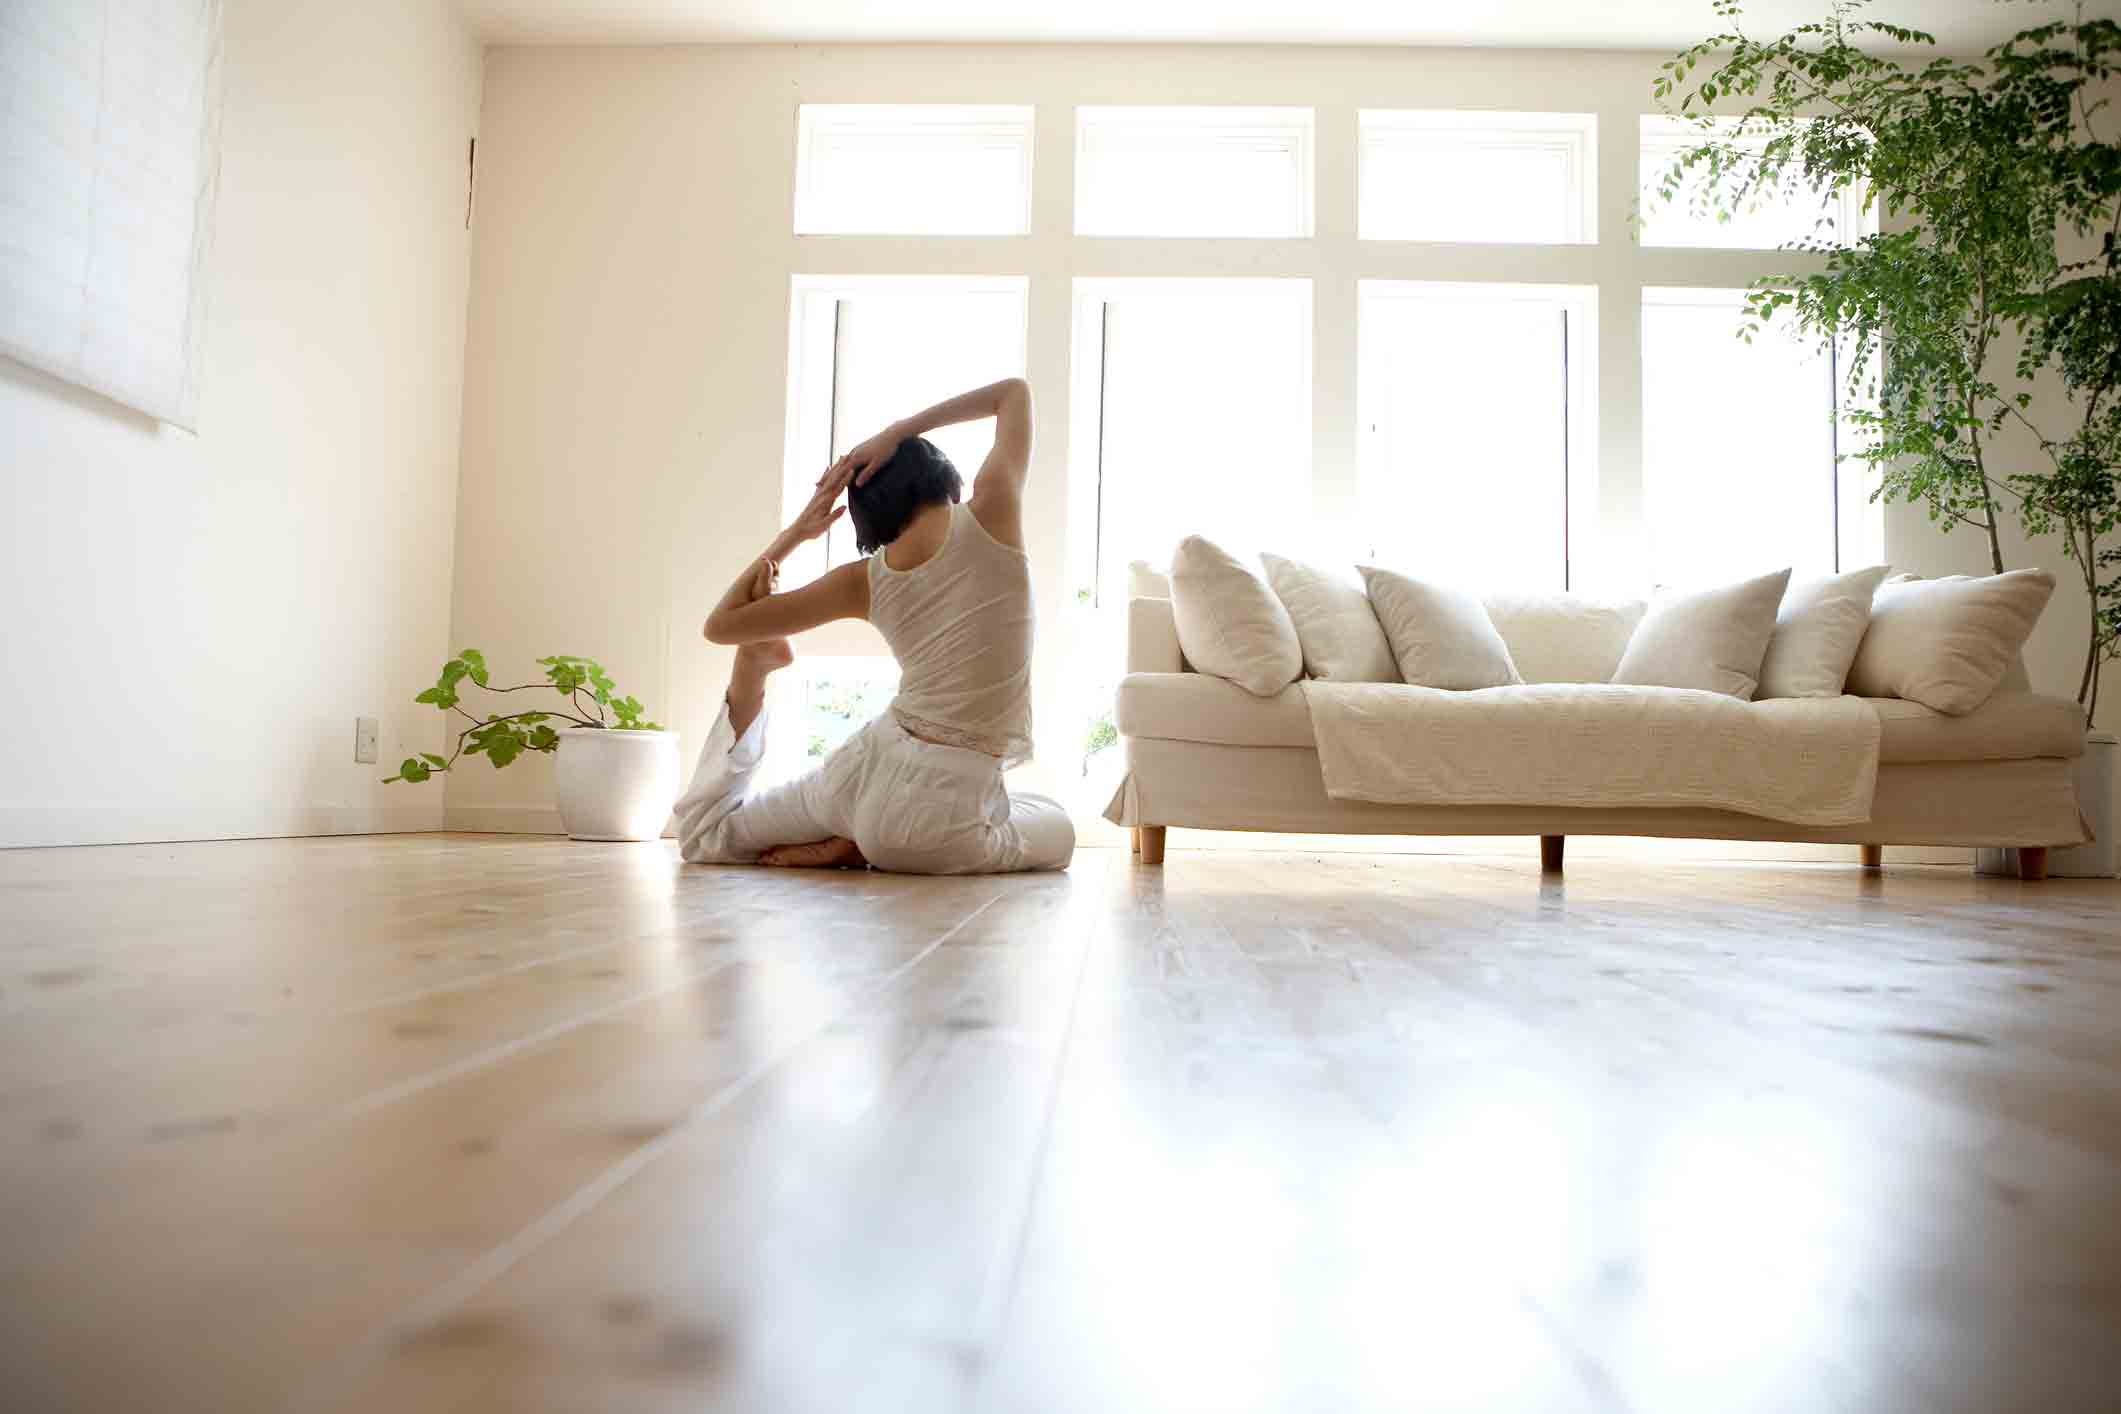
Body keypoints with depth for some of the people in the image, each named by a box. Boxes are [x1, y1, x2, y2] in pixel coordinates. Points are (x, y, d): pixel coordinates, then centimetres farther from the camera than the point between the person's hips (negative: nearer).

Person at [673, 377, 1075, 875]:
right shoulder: (990, 513, -4)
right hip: (945, 810, -4)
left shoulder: (865, 580, 3)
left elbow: (720, 625, 11)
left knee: (704, 836, 32)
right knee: (1058, 830, 32)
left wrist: (795, 532, 15)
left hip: (865, 774, 5)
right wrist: (899, 431, 12)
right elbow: (1015, 391, 15)